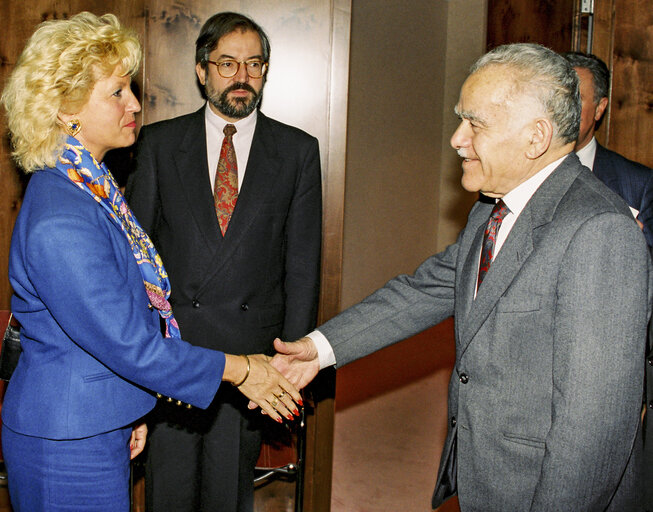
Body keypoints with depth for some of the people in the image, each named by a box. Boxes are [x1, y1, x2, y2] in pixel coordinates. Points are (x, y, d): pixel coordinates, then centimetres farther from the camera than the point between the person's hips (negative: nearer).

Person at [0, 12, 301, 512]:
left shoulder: (92, 186, 6)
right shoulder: (59, 222, -26)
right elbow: (127, 341, -25)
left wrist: (130, 409, 17)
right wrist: (238, 370, -15)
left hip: (100, 427, 9)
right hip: (67, 446, -9)